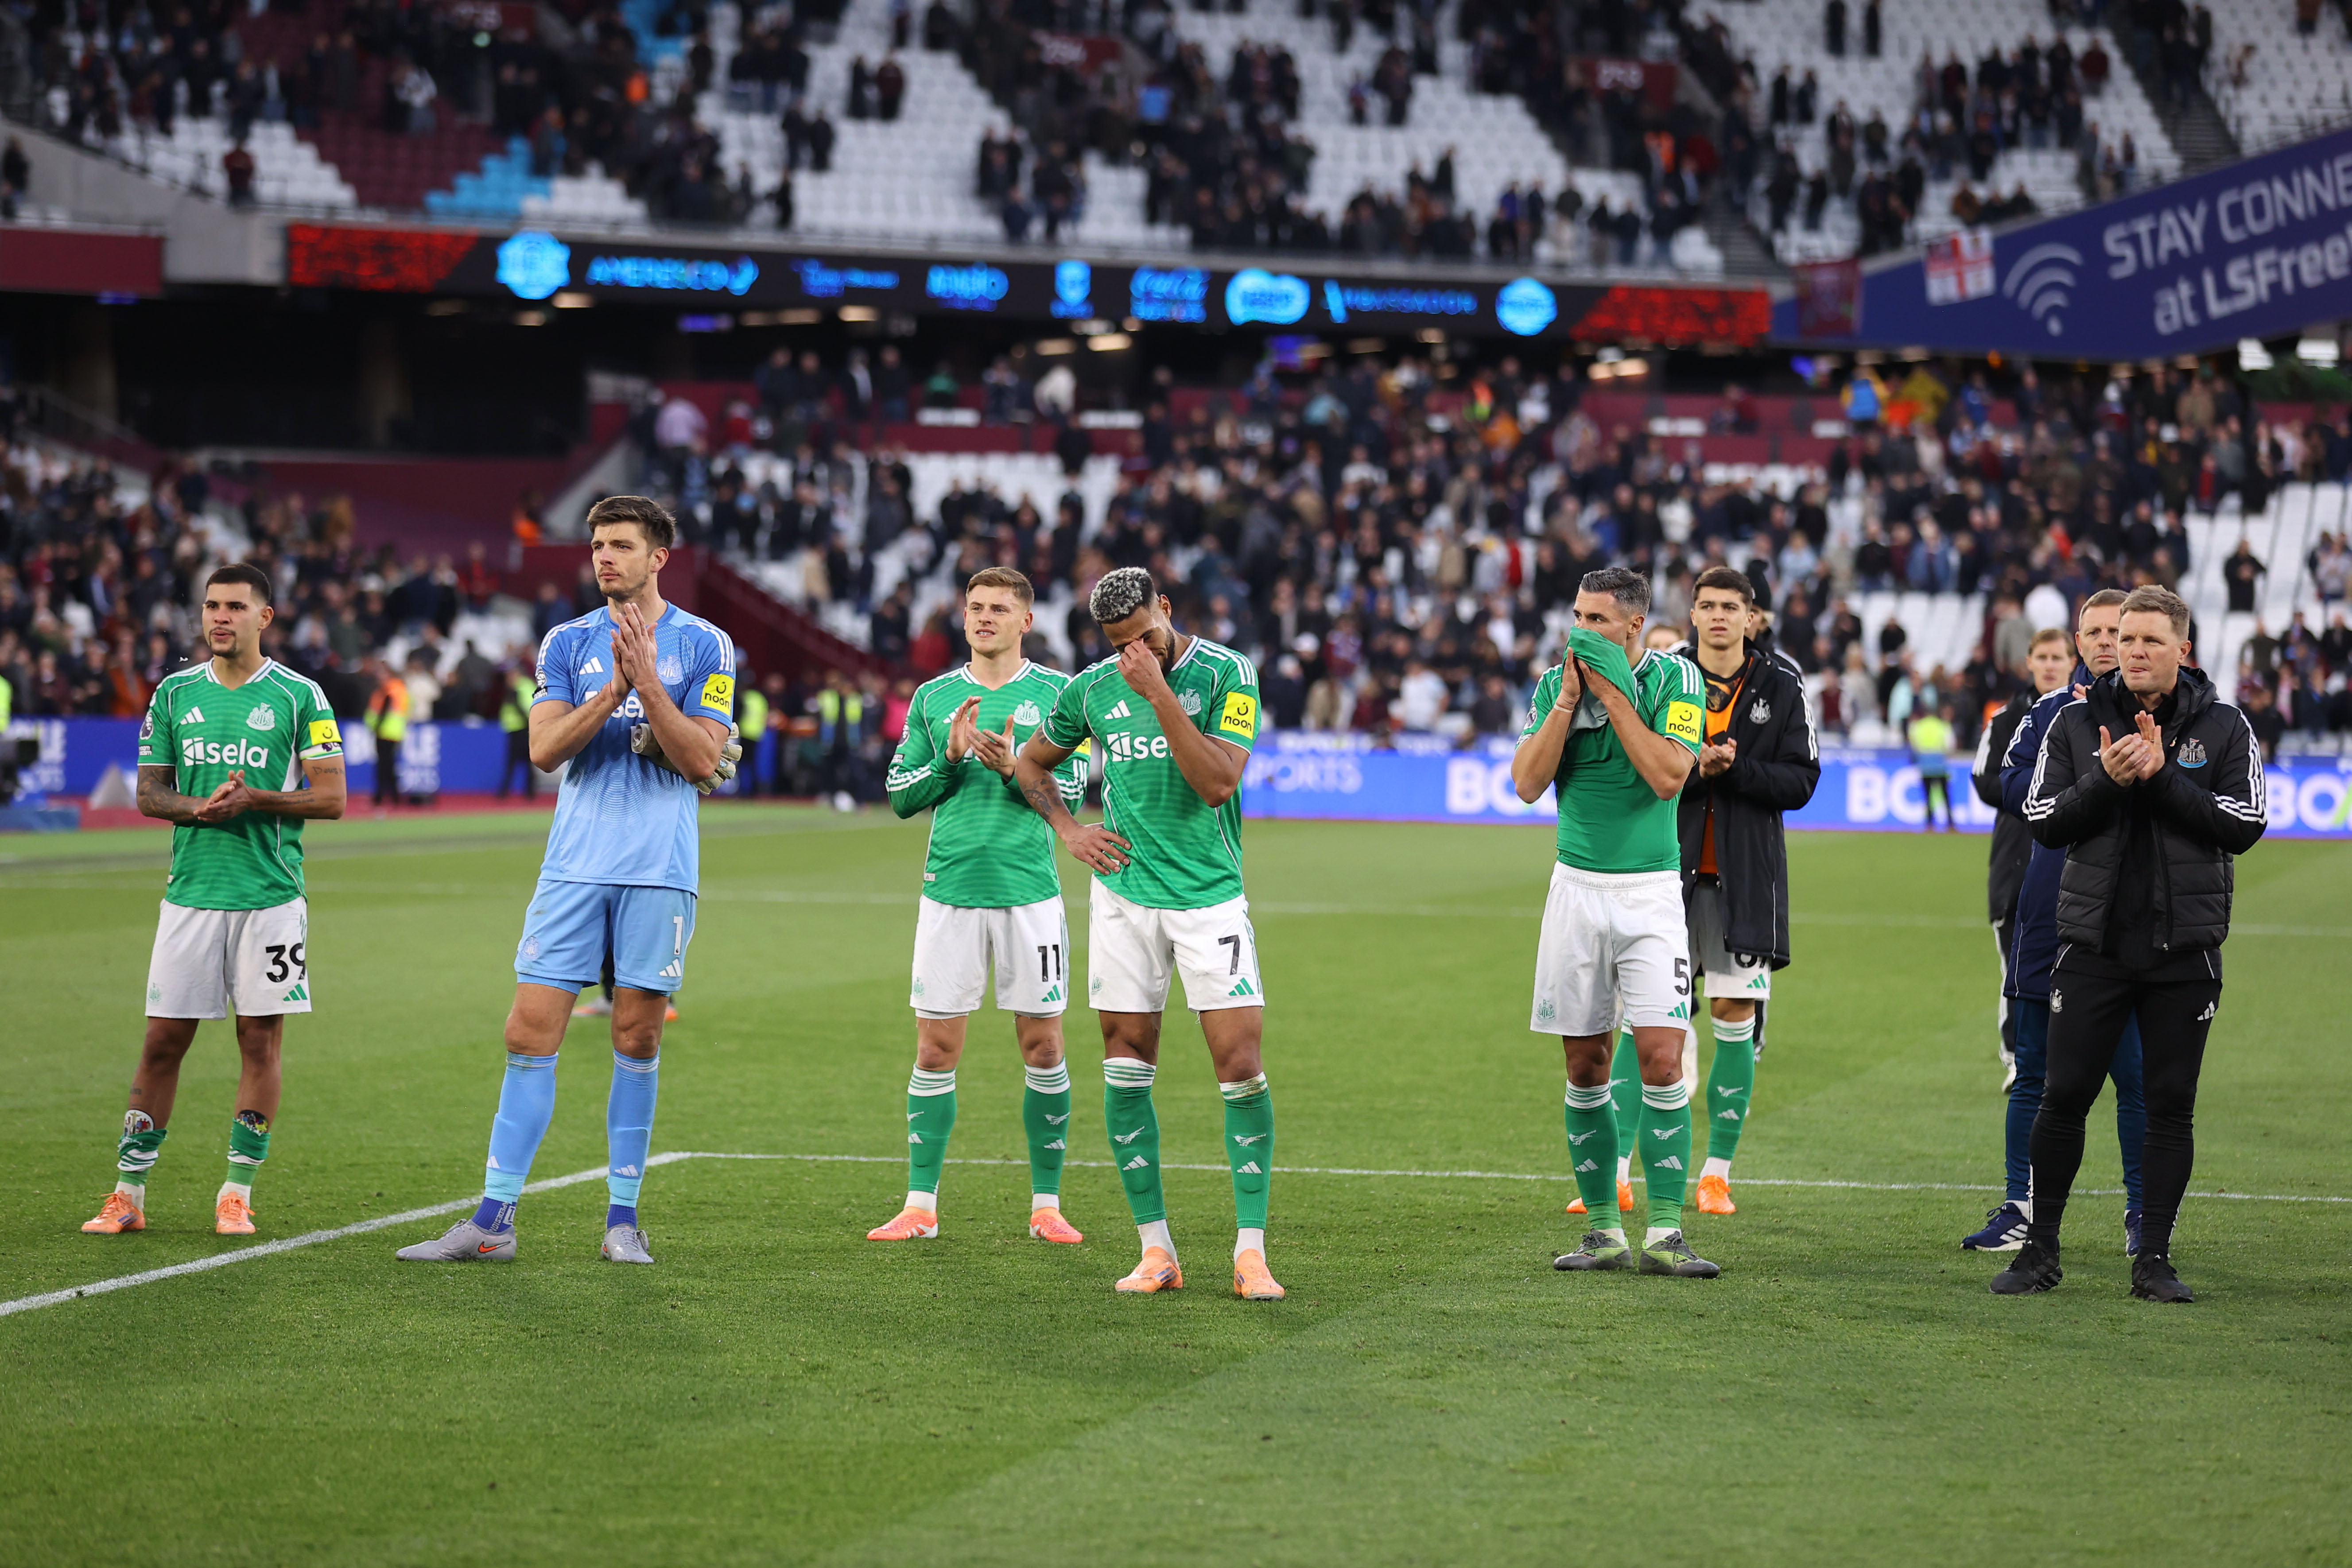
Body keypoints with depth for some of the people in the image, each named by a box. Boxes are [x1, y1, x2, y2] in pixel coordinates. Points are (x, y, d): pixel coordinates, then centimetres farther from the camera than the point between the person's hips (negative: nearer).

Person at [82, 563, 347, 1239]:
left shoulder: (298, 696, 0)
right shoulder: (175, 694, 9)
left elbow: (330, 797, -1)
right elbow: (149, 792, 11)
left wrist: (254, 800, -15)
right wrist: (198, 807, -10)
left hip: (271, 897, -2)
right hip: (191, 894, 2)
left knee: (261, 1041, 0)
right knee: (163, 1041, 1)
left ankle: (237, 1194, 9)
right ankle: (128, 1194, 8)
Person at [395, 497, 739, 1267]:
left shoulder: (705, 646, 3)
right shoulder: (568, 642, 8)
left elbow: (702, 760, -5)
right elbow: (543, 748, -2)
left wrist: (646, 682, -15)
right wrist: (612, 692, -14)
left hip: (659, 871, -2)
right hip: (574, 865, 2)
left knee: (637, 1039, 2)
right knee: (530, 1032, -4)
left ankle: (623, 1216, 12)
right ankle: (494, 1219, -2)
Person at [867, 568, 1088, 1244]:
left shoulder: (1056, 693, 4)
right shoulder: (934, 697, 10)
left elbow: (1071, 790, -2)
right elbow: (900, 794, 7)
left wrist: (1013, 768, -18)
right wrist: (950, 757, -9)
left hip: (1030, 891, -1)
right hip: (950, 888, 1)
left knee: (1043, 1045, 1)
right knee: (936, 1048, 1)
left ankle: (1047, 1203, 11)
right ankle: (921, 1206, 7)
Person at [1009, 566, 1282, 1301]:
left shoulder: (1225, 673, -7)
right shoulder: (1091, 689, 3)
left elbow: (1218, 783, -19)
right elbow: (1031, 763, 21)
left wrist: (1159, 694, -22)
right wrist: (1068, 828, 5)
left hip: (1211, 895, -3)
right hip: (1123, 894, 3)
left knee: (1241, 1063, -10)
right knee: (1126, 1069, 1)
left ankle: (1251, 1251, -5)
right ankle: (1156, 1250, 9)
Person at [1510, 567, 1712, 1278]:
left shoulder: (1675, 679, -3)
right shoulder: (1556, 683, 5)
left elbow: (1668, 776, -16)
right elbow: (1527, 783, -4)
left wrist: (1613, 694, -15)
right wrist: (1569, 701, -12)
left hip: (1650, 891, -3)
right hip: (1578, 888, 3)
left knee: (1661, 1059, -11)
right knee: (1585, 1066, 3)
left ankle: (1663, 1233, -8)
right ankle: (1604, 1231, 11)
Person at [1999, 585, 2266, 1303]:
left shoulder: (2224, 727, 2)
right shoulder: (2077, 722, 5)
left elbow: (2245, 825, -7)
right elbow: (2043, 820, 1)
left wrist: (2162, 777, -15)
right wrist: (2105, 780, -15)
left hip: (2185, 948, 0)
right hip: (2094, 942, 1)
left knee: (2171, 1106, 2)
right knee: (2064, 1098, 0)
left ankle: (2154, 1258, 11)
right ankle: (2041, 1250, 13)